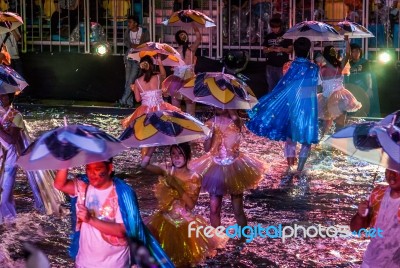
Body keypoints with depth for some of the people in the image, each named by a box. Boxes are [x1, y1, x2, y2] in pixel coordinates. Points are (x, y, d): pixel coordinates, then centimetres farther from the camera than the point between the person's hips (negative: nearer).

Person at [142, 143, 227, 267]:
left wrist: (178, 186, -24)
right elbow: (145, 164, -22)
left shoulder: (194, 178, -10)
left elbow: (191, 205, -18)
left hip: (184, 223, -1)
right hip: (165, 220, 1)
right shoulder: (167, 172, -6)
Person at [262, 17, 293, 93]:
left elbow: (290, 49, 1)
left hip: (283, 65, -3)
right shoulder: (268, 36, 10)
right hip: (271, 65, 3)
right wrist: (269, 49, -10)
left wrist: (282, 49, -18)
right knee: (271, 86, 10)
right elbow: (264, 50, 12)